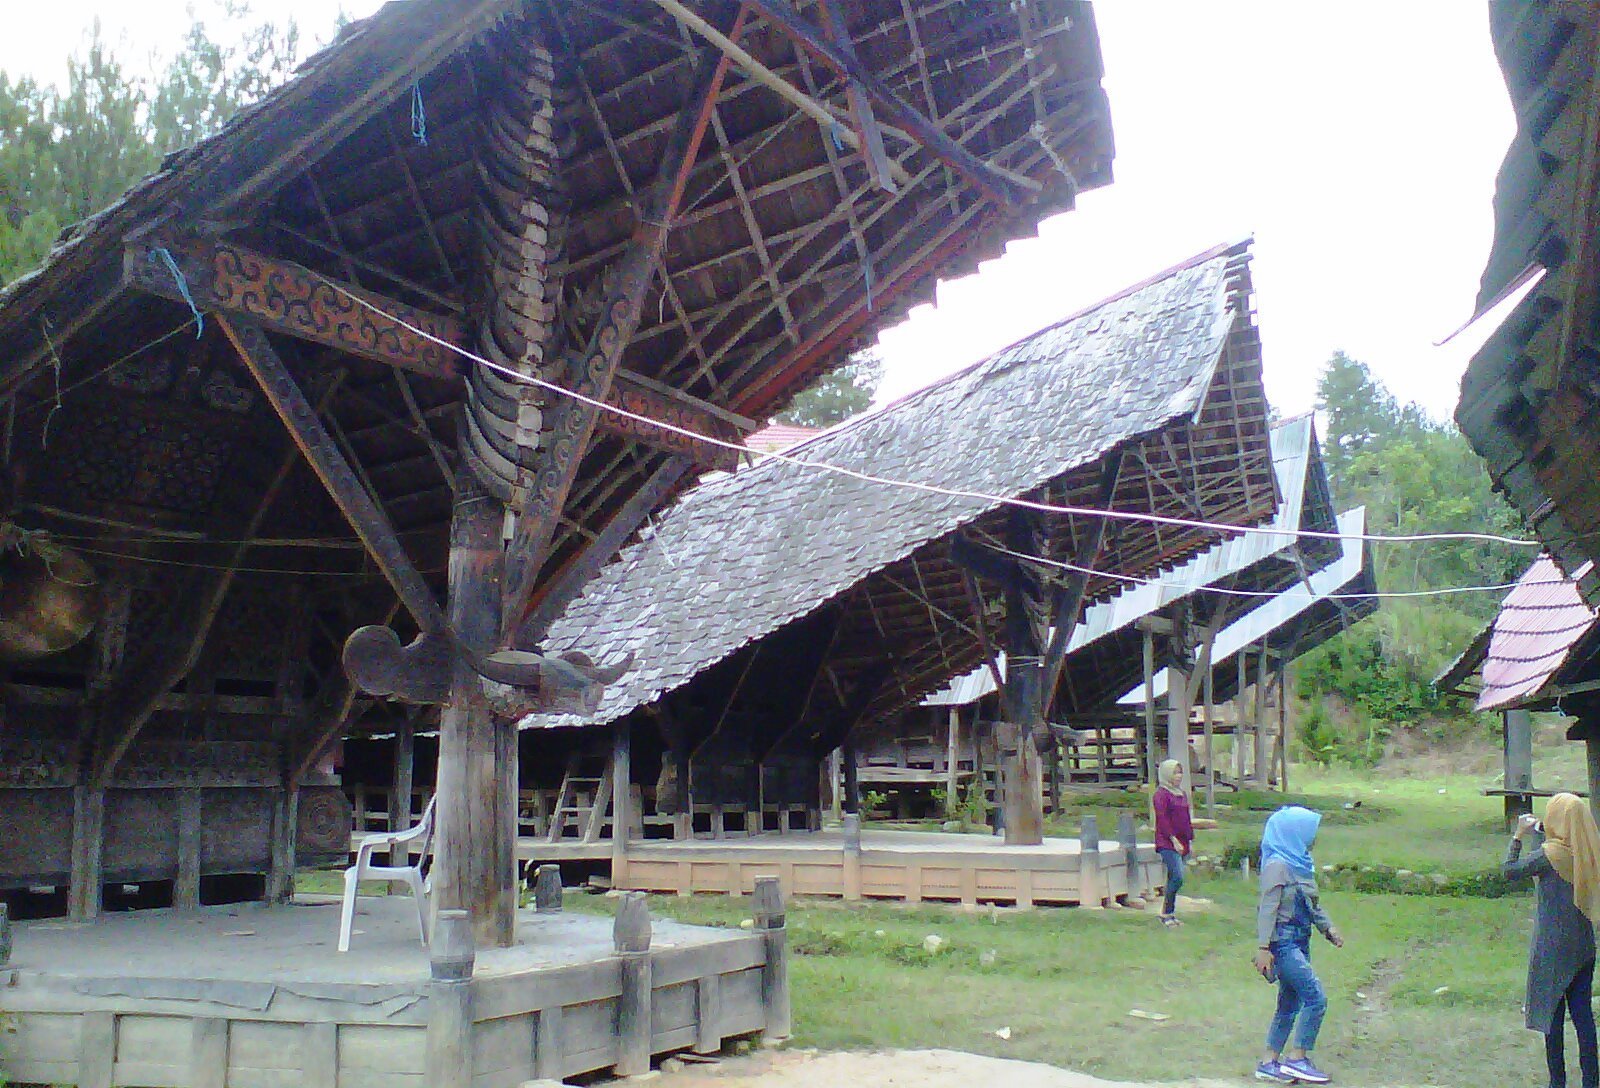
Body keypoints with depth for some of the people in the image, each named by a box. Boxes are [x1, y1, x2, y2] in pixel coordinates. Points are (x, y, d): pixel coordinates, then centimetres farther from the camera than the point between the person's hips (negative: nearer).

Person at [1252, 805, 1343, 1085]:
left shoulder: (1301, 864, 12)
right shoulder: (1277, 865, -15)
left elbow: (1313, 902, 22)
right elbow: (1267, 908, -18)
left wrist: (1328, 928, 10)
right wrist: (1263, 947, -21)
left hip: (1299, 942, 9)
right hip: (1283, 943, -9)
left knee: (1290, 1004, 12)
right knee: (1316, 998, -12)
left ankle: (1268, 1063, 18)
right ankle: (1297, 1059, -4)